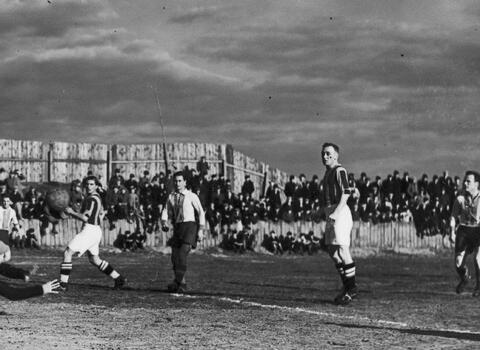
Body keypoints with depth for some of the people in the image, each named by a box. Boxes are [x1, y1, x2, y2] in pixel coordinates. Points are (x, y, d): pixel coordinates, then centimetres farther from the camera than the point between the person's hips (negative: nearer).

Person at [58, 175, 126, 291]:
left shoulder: (92, 199, -16)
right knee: (94, 260, 20)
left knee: (67, 253, -8)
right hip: (96, 230, 10)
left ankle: (63, 284, -11)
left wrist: (71, 212, -10)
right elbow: (101, 214, 28)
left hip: (89, 230, -10)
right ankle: (119, 279, 21)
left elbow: (85, 218, -22)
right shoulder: (97, 197, 16)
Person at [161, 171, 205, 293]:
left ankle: (177, 282, -22)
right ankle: (182, 284, 14)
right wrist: (164, 223, -13)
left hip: (190, 225, -5)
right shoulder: (171, 197, 12)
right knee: (175, 257, 1)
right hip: (177, 227, 5)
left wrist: (200, 230, -1)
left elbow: (201, 213, 4)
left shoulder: (192, 196, 1)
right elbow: (166, 211, 8)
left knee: (182, 254, -20)